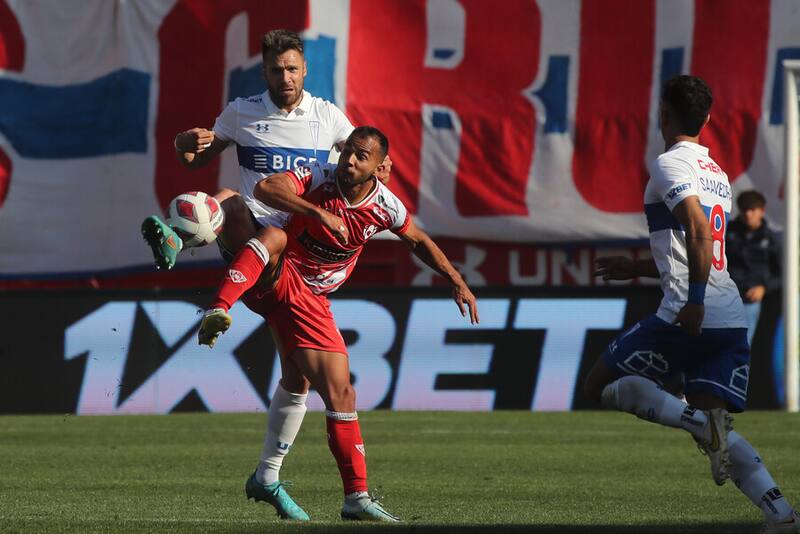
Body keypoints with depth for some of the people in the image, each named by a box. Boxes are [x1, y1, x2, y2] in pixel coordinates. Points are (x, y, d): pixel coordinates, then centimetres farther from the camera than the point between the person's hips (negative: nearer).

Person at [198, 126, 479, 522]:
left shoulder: (384, 207, -2)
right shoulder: (318, 179, -15)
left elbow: (419, 241, 18)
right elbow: (265, 188, -35)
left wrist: (456, 280, 9)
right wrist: (319, 213, -45)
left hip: (309, 302, 4)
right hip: (270, 281, -4)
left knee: (340, 393, -3)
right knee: (274, 235, -38)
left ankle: (357, 498, 3)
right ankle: (218, 312, -56)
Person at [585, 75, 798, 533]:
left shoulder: (670, 164, -4)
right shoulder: (718, 173, 24)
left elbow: (699, 232, -20)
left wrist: (694, 302, -24)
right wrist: (638, 269, 40)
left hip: (692, 316, -8)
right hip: (733, 319, 8)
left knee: (601, 386, 6)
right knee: (718, 433, 7)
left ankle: (701, 424, -15)